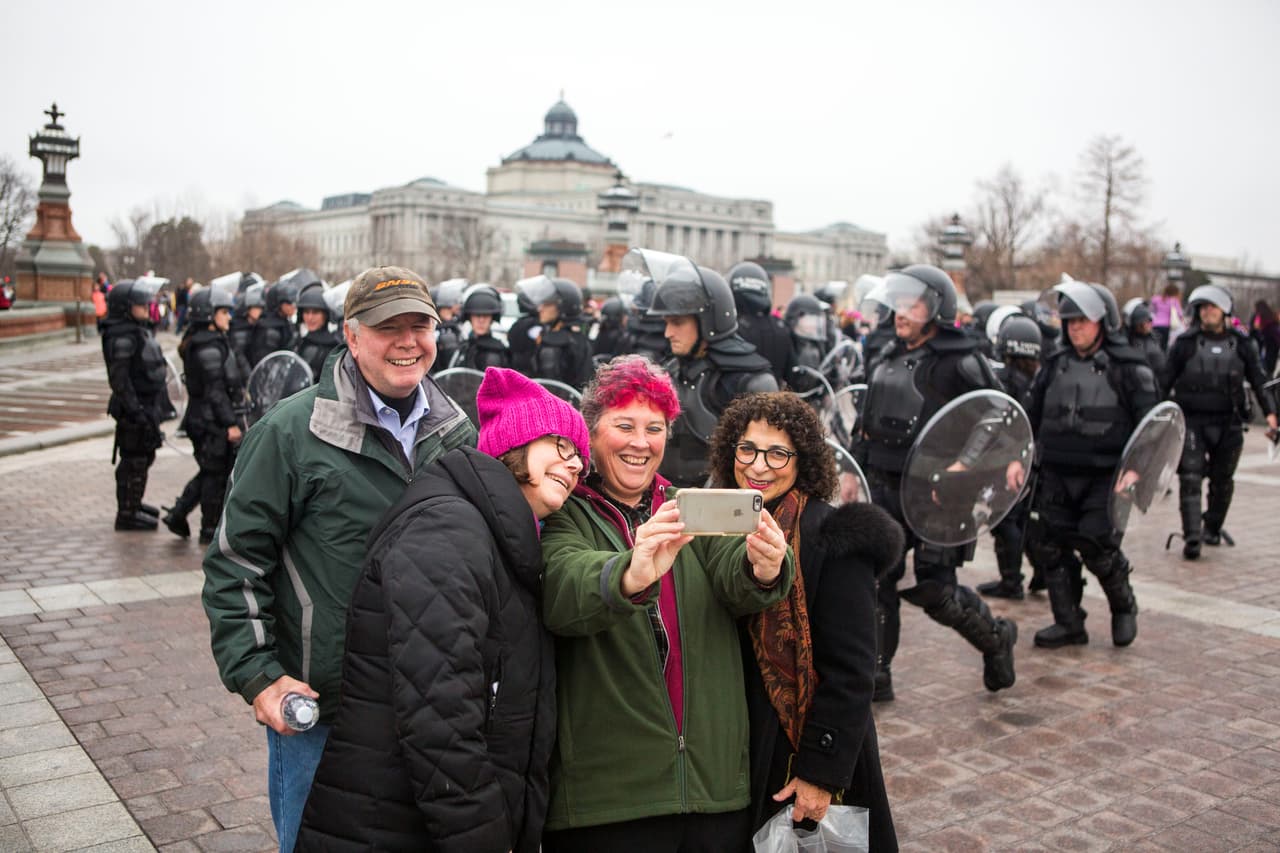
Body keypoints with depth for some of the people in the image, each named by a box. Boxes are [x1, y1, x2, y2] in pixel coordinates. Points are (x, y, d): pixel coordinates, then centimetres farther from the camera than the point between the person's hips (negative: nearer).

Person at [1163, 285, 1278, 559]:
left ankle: (1213, 528, 29)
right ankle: (1192, 537, -12)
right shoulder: (1185, 343, 0)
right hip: (1192, 422, -2)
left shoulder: (1240, 343, 6)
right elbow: (1165, 382, 3)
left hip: (1228, 423, 3)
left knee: (1222, 480, 11)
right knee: (1191, 479, -10)